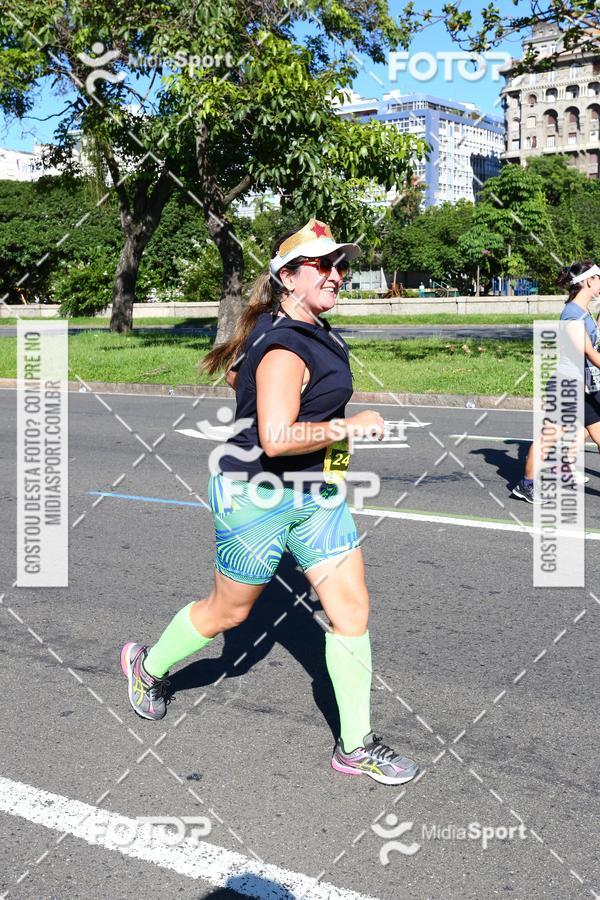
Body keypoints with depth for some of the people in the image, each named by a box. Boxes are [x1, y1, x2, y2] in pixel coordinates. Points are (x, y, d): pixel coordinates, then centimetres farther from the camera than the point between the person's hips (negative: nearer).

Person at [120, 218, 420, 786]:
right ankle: (146, 665, 41)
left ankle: (355, 746, 14)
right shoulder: (284, 349, -23)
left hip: (316, 496, 9)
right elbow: (277, 439, -33)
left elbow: (236, 372, 22)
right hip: (258, 497, -8)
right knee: (229, 610, 12)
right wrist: (349, 426, -29)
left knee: (352, 608, 2)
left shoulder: (314, 333, 8)